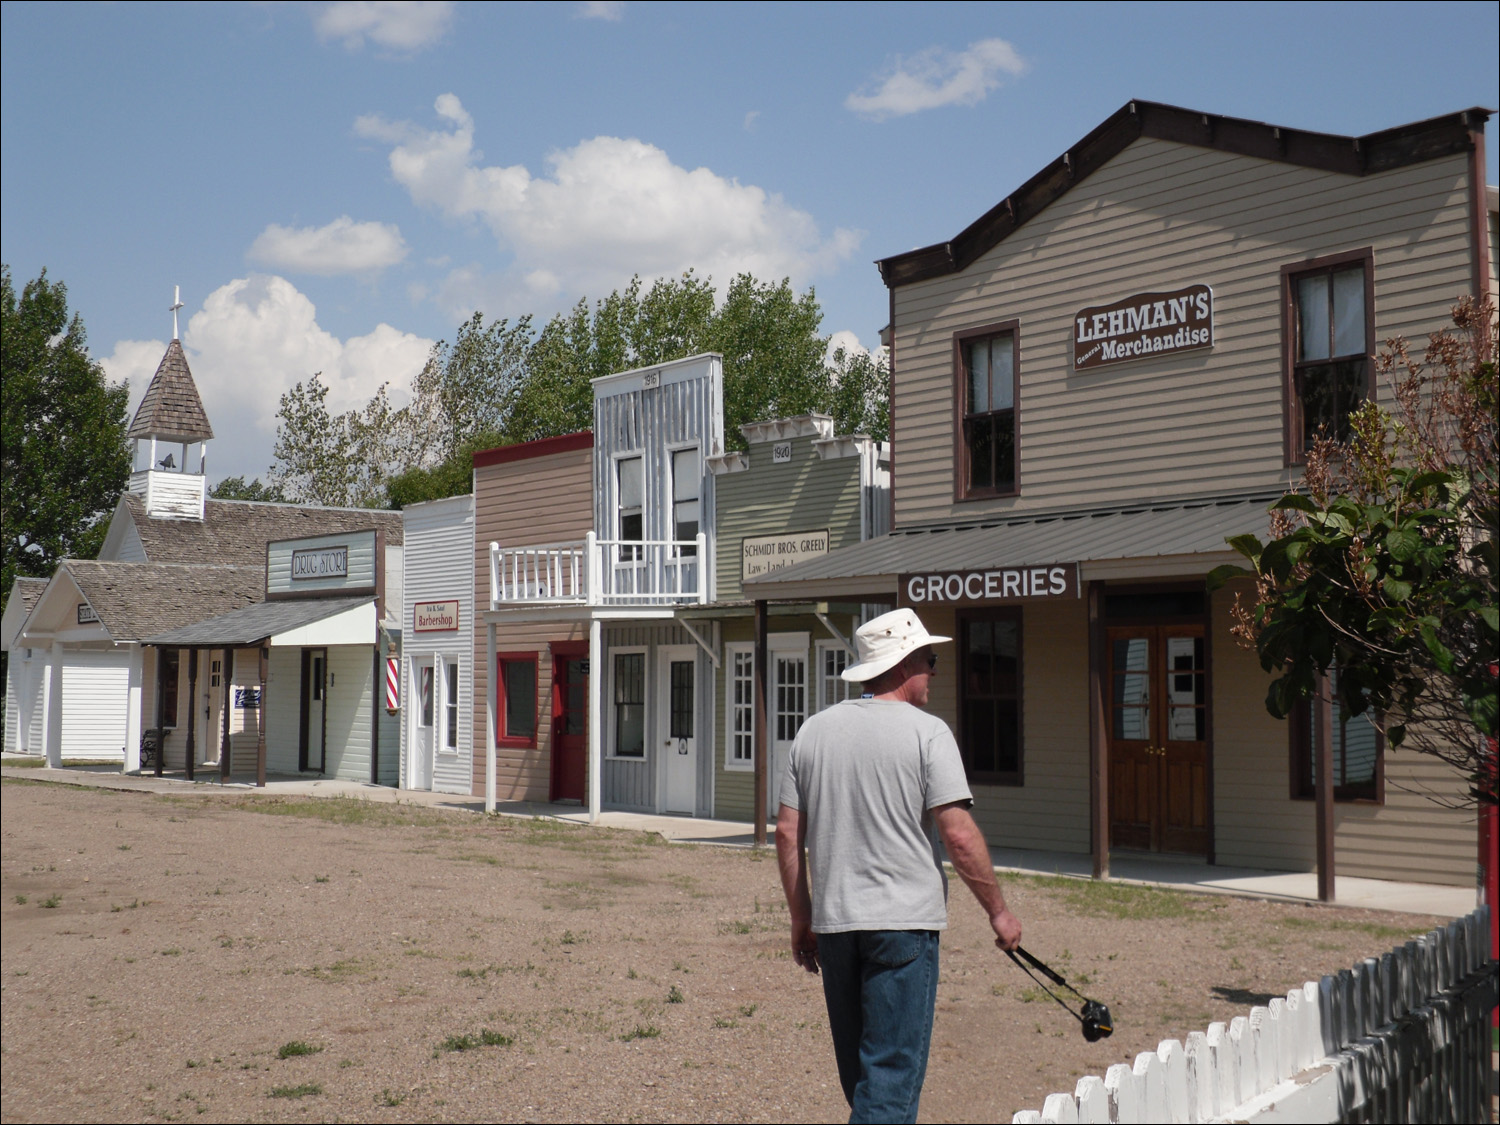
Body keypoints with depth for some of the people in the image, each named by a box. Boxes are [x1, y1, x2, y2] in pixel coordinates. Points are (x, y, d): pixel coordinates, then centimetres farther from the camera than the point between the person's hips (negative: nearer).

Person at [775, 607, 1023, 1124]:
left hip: (833, 922, 6)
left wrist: (801, 918, 16)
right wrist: (998, 911, -1)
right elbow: (959, 835, -13)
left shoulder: (814, 730, 7)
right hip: (904, 923, -5)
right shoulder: (926, 732, -8)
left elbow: (787, 832, 8)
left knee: (858, 1071, 20)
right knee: (893, 1074, -2)